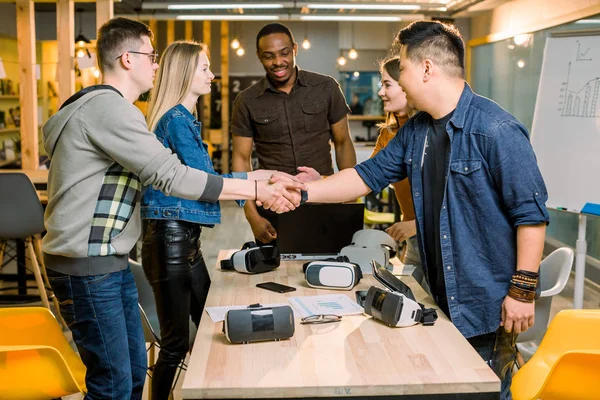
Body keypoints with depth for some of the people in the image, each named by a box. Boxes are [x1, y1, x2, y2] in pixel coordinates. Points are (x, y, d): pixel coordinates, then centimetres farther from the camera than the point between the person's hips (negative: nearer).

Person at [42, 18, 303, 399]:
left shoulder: (107, 106, 17)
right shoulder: (109, 108, -17)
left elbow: (160, 167, 15)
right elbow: (171, 175, -22)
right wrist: (256, 191, -18)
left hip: (110, 260, 10)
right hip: (87, 266, -10)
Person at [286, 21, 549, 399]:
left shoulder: (496, 130, -18)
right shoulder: (415, 131, 6)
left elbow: (531, 212, -17)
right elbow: (368, 175, 12)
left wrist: (523, 290, -17)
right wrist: (303, 193, 7)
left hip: (486, 303, -7)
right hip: (439, 297, 7)